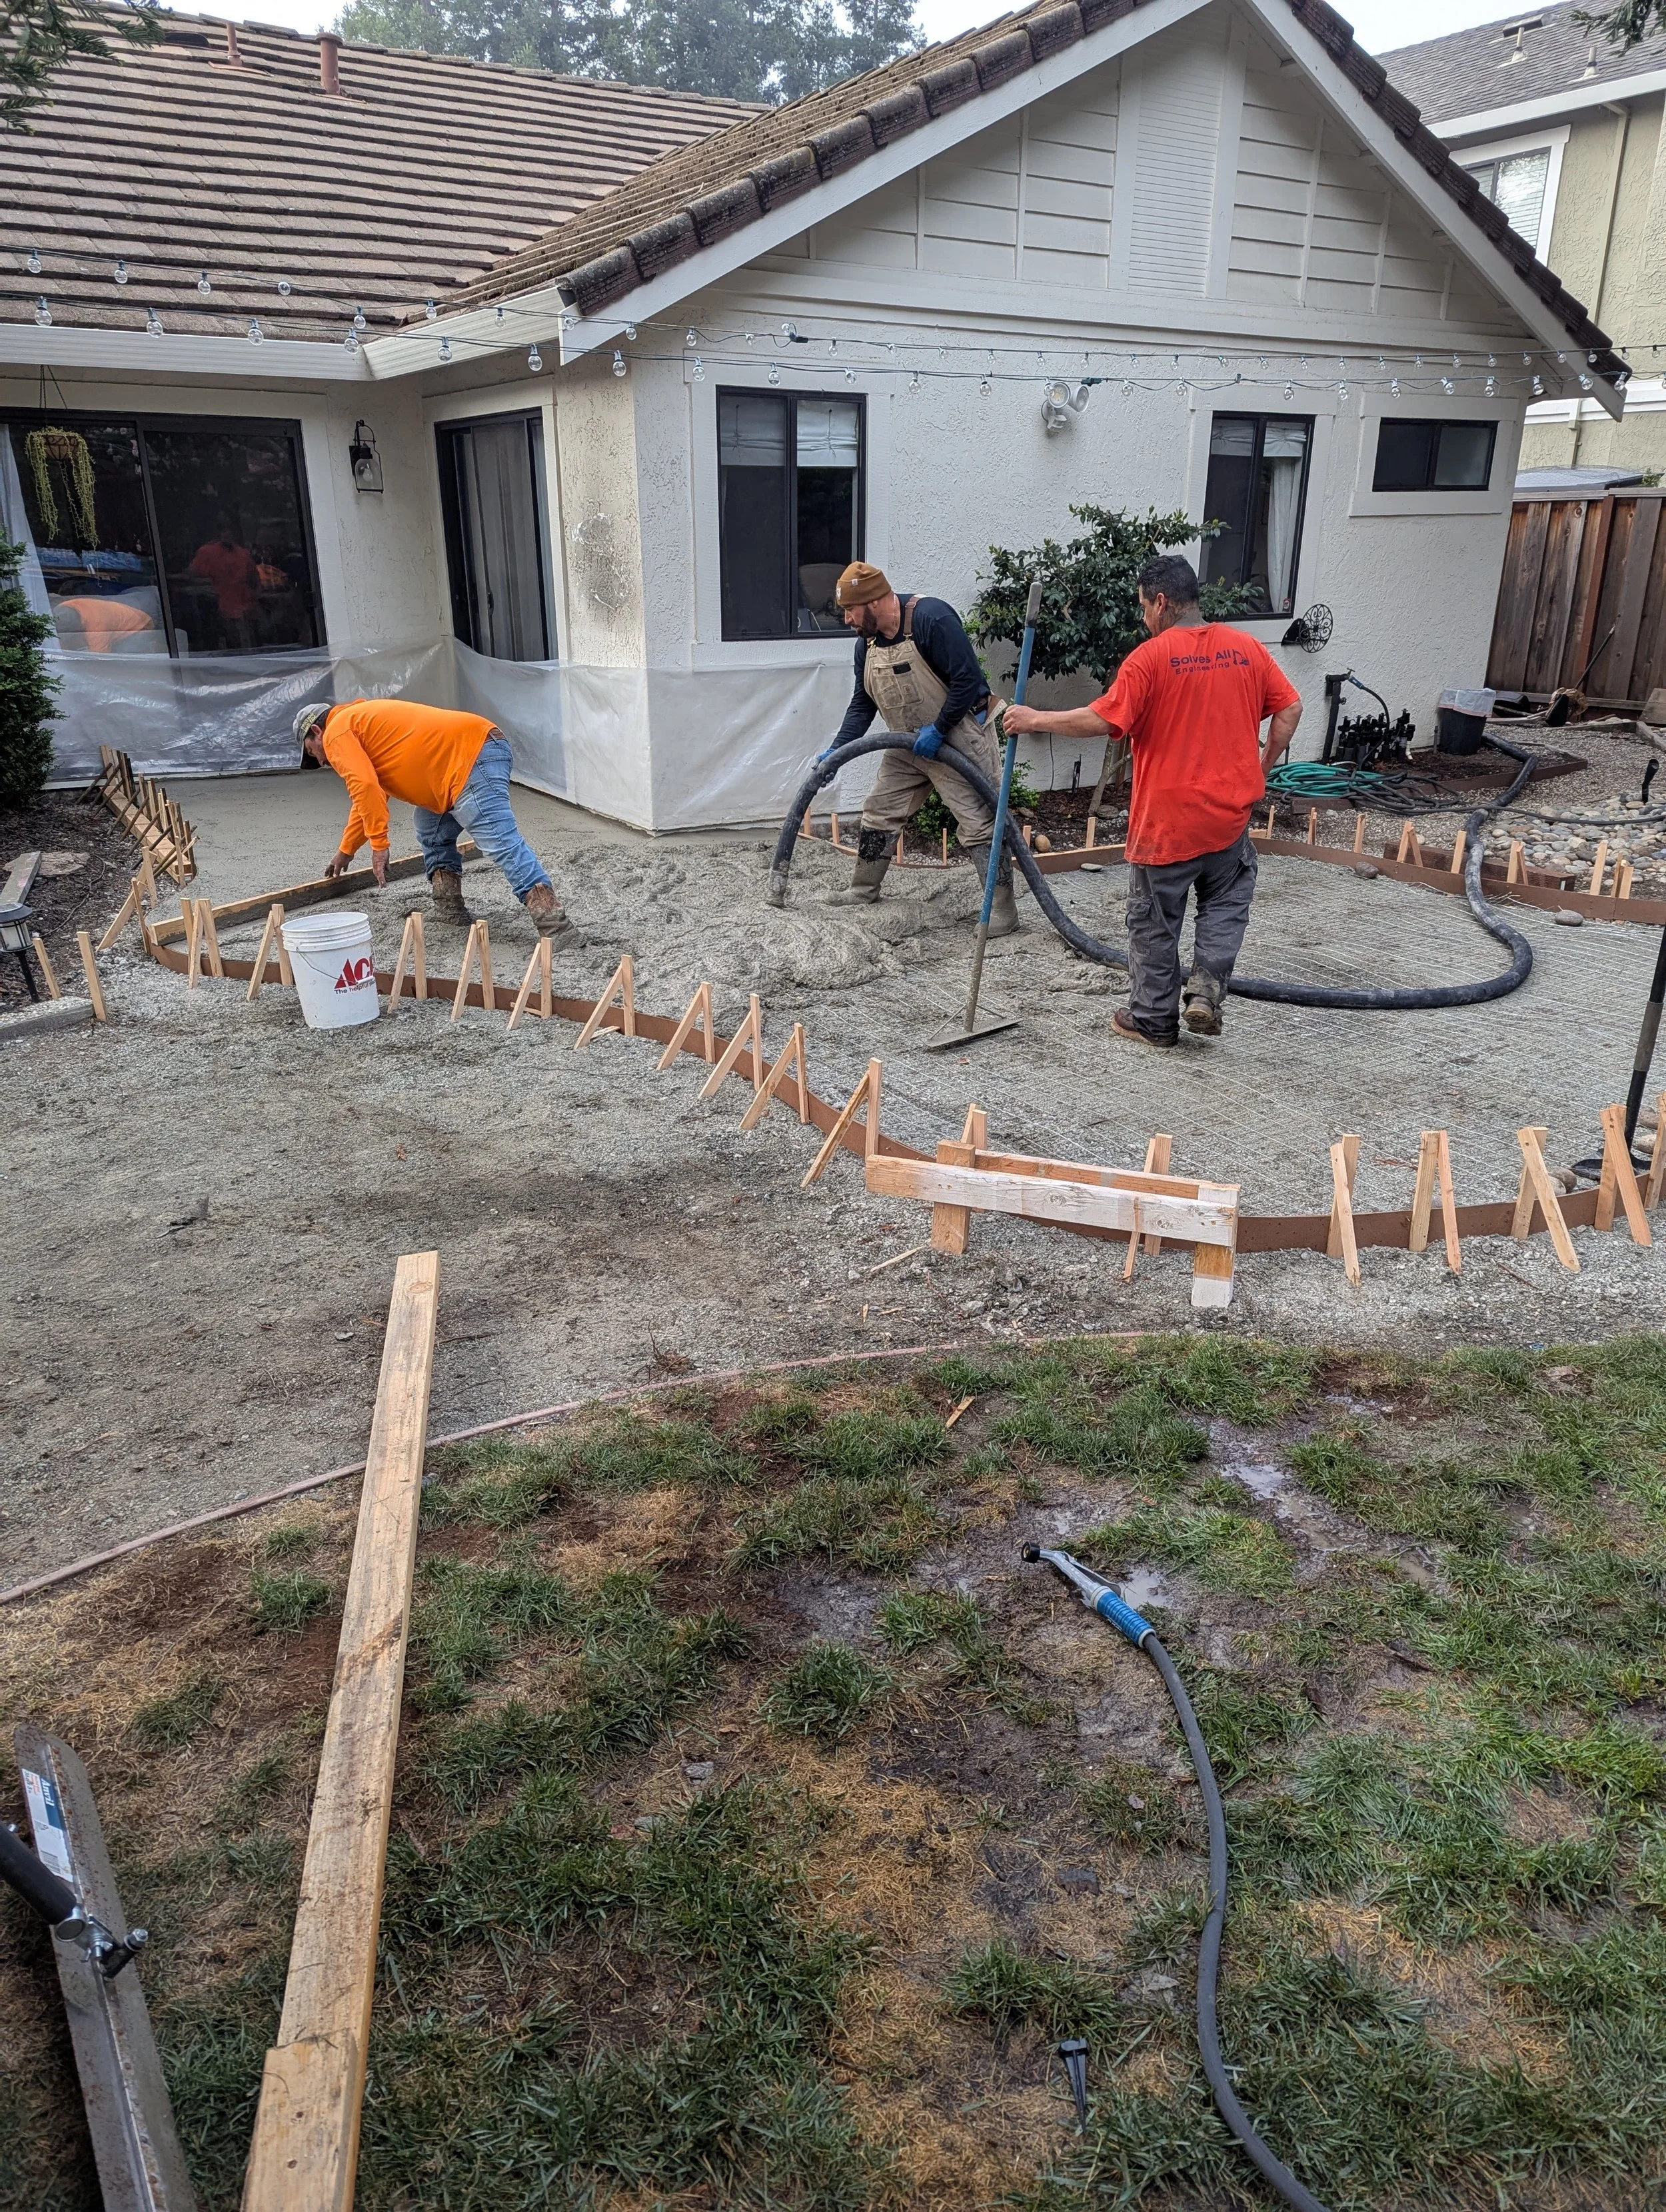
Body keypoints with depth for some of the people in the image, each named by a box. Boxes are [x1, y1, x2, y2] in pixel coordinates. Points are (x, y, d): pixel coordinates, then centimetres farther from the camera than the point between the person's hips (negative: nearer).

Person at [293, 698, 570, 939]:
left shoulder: (337, 732, 4)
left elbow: (365, 787, -13)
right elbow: (370, 794, 45)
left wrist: (378, 844, -8)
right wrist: (346, 851, 51)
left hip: (472, 756, -10)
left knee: (501, 840, -21)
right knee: (433, 835, 21)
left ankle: (550, 915, -31)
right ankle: (449, 907, 16)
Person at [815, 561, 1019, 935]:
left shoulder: (931, 618, -23)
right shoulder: (867, 642, 2)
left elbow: (968, 679, -25)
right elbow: (862, 704, 10)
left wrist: (937, 730, -21)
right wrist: (836, 751, 0)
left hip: (958, 736, -8)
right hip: (909, 743, 8)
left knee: (979, 822, -9)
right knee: (879, 815, 13)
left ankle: (1003, 910, -4)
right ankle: (863, 892, 29)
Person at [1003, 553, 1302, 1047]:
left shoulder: (1151, 656, -14)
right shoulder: (1247, 648, 2)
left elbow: (1100, 721, -18)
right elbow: (1290, 709, 5)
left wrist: (1035, 719, -8)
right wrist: (1260, 770, 14)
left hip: (1165, 819, -4)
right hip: (1229, 813, 4)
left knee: (1155, 922, 10)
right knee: (1228, 899, 23)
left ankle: (1153, 1019, 20)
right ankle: (1206, 987, 8)